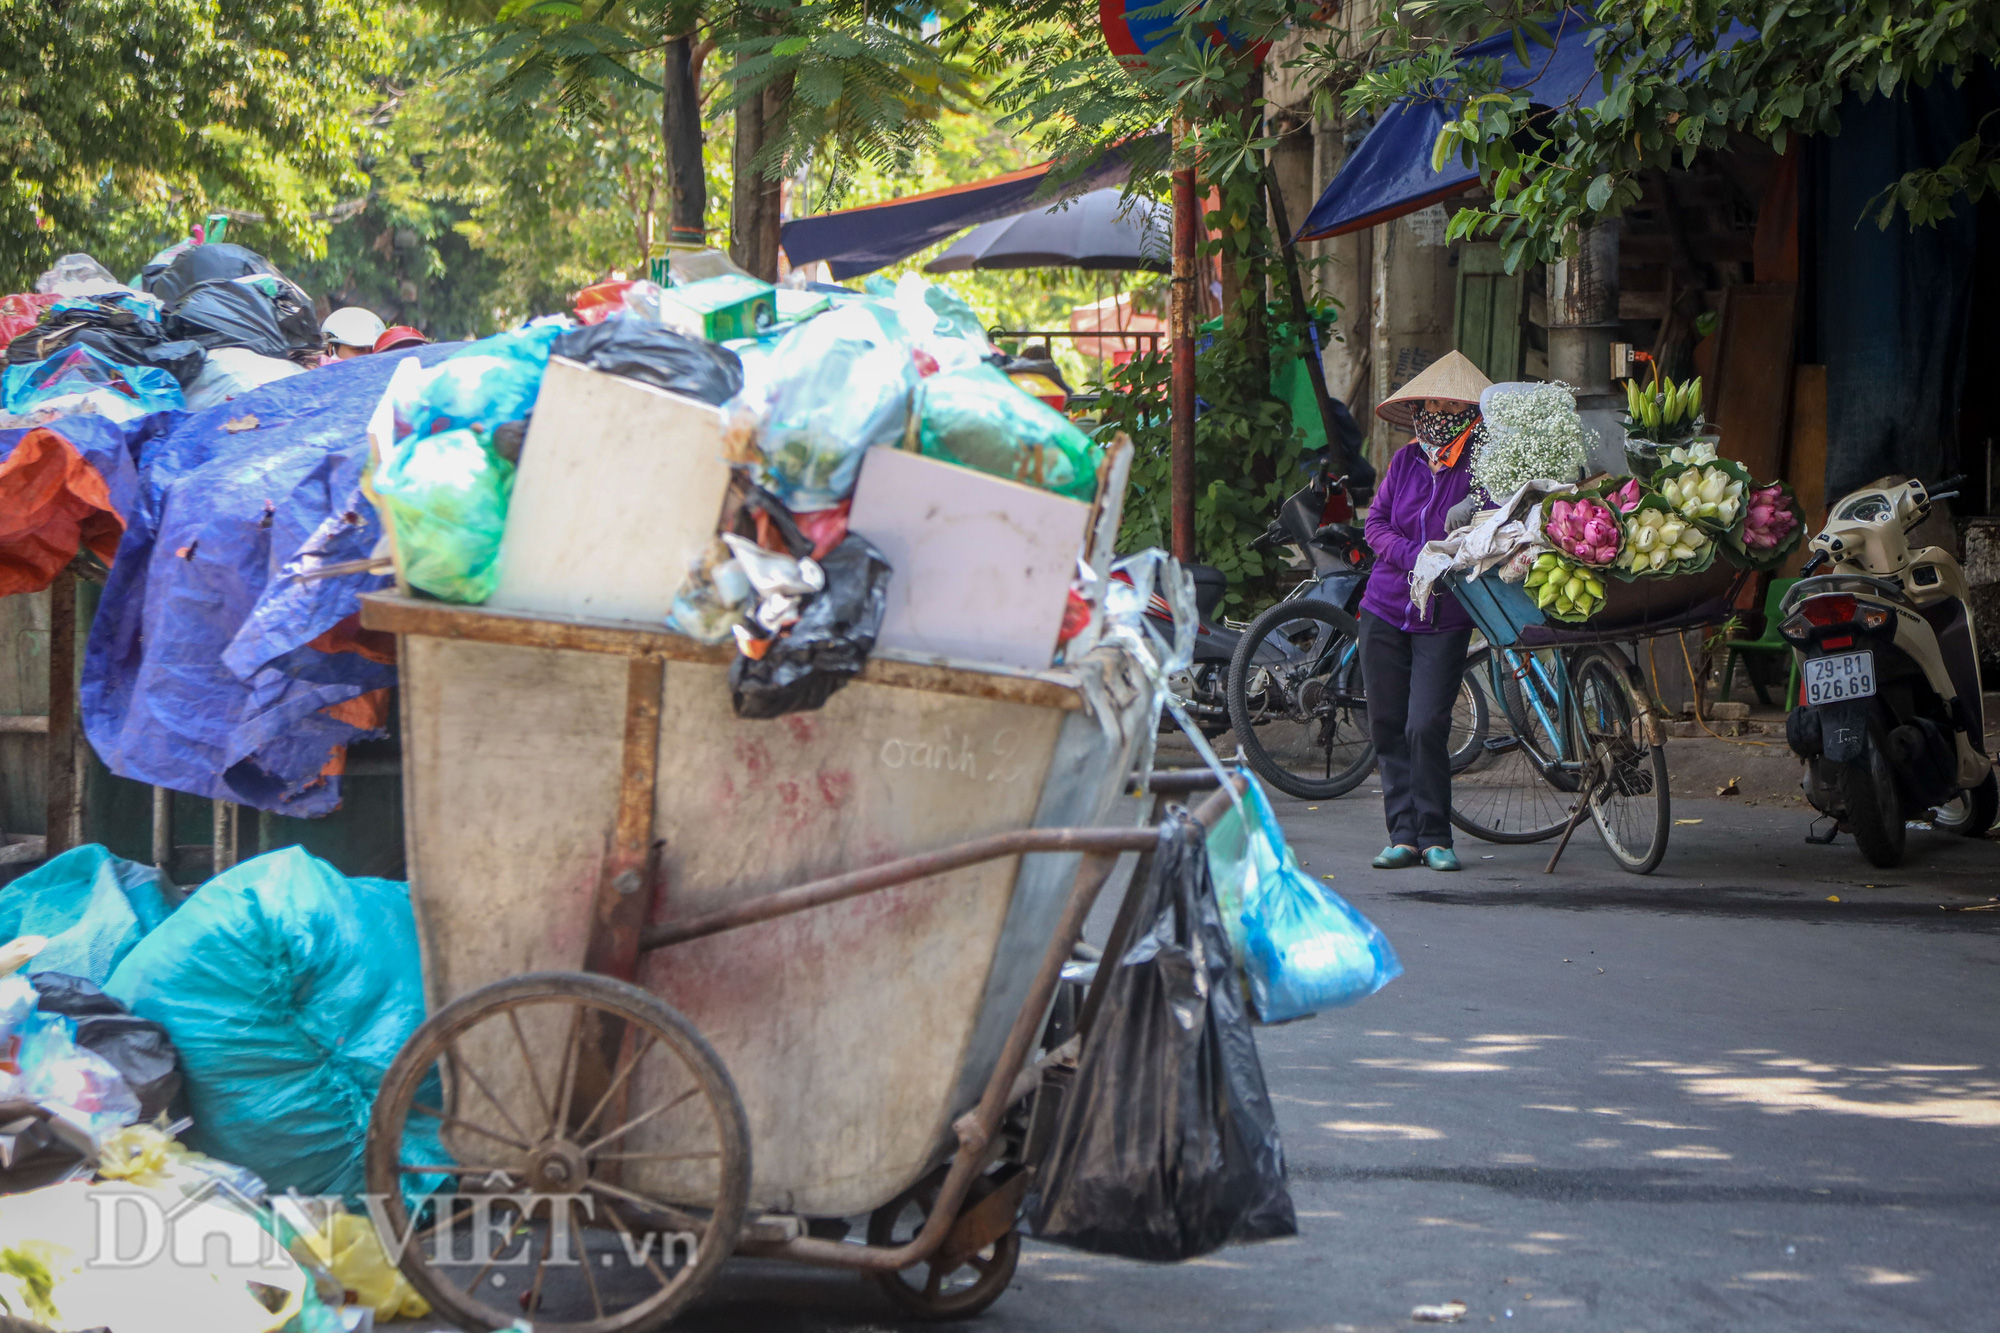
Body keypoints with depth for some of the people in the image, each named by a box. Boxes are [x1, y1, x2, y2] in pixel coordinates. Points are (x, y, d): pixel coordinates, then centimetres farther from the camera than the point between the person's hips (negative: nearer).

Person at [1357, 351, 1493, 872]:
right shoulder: (1405, 462, 6)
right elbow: (1376, 523, 6)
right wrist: (1414, 556, -11)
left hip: (1446, 620, -4)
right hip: (1385, 611, 5)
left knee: (1427, 728, -12)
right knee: (1387, 726, 5)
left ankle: (1435, 837, 2)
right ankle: (1403, 834, 14)